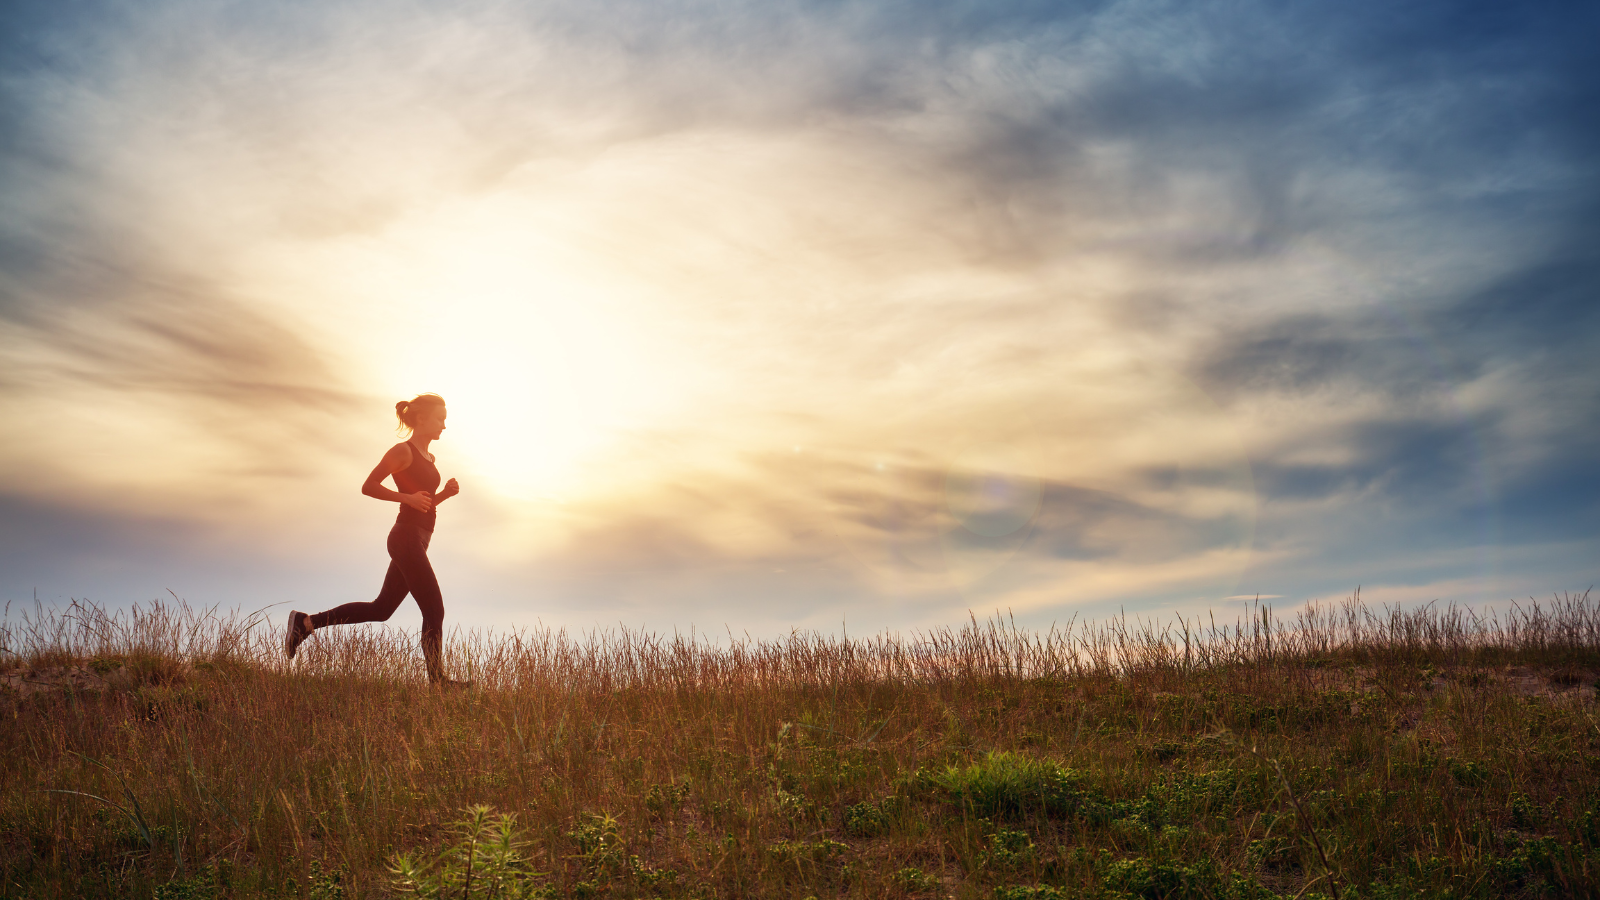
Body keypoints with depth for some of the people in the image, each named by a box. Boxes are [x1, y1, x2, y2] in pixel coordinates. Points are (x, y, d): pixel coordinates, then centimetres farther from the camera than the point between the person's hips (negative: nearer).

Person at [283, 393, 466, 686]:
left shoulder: (428, 458, 18)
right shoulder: (402, 451, -9)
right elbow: (368, 486, -12)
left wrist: (446, 493, 6)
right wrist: (409, 497, -20)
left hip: (416, 540, 9)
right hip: (407, 538, -9)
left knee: (381, 609, 13)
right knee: (434, 610, -5)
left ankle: (307, 622, 19)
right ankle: (437, 679, 3)